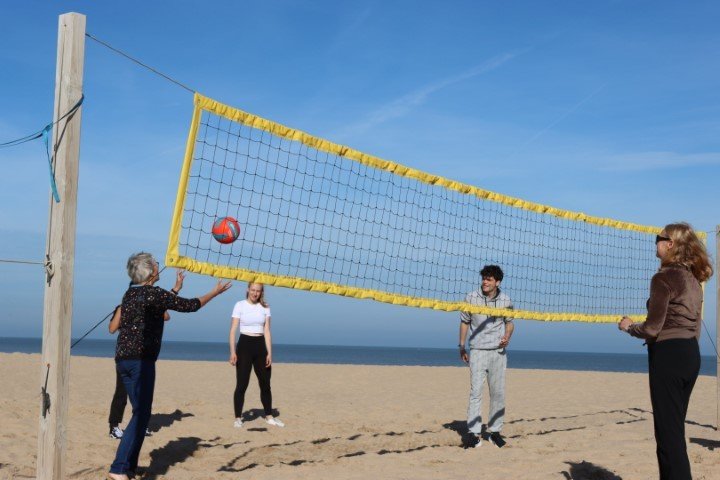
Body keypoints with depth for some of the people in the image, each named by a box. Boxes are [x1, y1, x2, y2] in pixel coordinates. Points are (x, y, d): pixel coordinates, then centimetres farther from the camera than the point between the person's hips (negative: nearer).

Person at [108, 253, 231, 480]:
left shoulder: (131, 293, 14)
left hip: (124, 359, 9)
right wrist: (215, 292, 6)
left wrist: (176, 288, 40)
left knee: (141, 412, 15)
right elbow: (189, 305, -6)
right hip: (140, 361, -9)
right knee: (141, 414, -5)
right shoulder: (152, 293, -11)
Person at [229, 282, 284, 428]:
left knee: (265, 383, 9)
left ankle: (269, 416, 20)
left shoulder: (265, 307, 6)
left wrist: (269, 353, -3)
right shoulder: (240, 305, -3)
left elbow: (267, 331, 4)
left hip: (260, 346, 3)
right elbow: (233, 330, -6)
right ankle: (238, 418, 6)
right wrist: (232, 352, -14)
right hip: (244, 345, -3)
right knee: (242, 384, -4)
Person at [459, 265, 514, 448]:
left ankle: (495, 431, 17)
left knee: (498, 393, 5)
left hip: (498, 352, 2)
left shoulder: (505, 300, -1)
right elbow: (464, 322, 6)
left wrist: (507, 337, -8)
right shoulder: (471, 298, -5)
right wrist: (461, 347, 6)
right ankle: (475, 433, -4)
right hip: (477, 351, -2)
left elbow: (509, 322, 12)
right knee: (476, 391, -8)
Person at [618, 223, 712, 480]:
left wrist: (629, 327, 3)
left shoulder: (664, 278, -13)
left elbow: (652, 328, -16)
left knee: (669, 432, -5)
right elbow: (693, 325, 16)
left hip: (668, 355, -9)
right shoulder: (693, 279, 13)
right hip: (691, 354, 9)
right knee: (676, 429, 16)